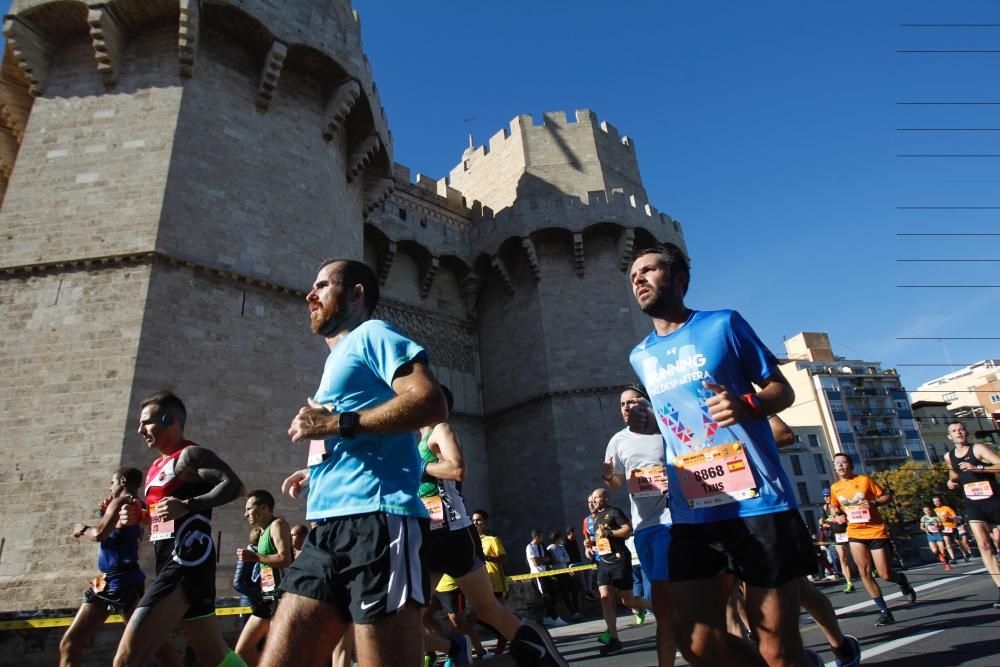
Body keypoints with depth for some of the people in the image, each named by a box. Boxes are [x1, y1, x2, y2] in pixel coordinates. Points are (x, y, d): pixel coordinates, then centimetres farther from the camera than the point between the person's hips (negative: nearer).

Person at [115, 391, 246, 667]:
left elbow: (235, 485, -20)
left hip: (187, 565, -10)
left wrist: (188, 505, -27)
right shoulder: (157, 466, 18)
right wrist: (139, 516, 9)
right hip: (174, 565, 10)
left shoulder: (190, 455, -8)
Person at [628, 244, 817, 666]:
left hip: (758, 501, -3)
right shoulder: (640, 357, 13)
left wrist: (746, 405, -16)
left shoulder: (723, 324, 1)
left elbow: (782, 390, 3)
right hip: (692, 514, 4)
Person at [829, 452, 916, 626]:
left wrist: (874, 503, -19)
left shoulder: (865, 480, -6)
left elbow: (887, 496, -1)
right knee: (864, 572, -7)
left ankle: (901, 579, 36)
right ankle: (884, 611, 4)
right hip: (855, 533, 3)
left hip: (876, 531, -3)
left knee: (885, 575, -1)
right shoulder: (835, 488, 5)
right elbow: (835, 508, 20)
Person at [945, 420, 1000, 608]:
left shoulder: (977, 448, -7)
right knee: (984, 545, -8)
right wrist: (952, 482, 4)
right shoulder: (949, 456, 9)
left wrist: (978, 468, -29)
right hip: (973, 504, 4)